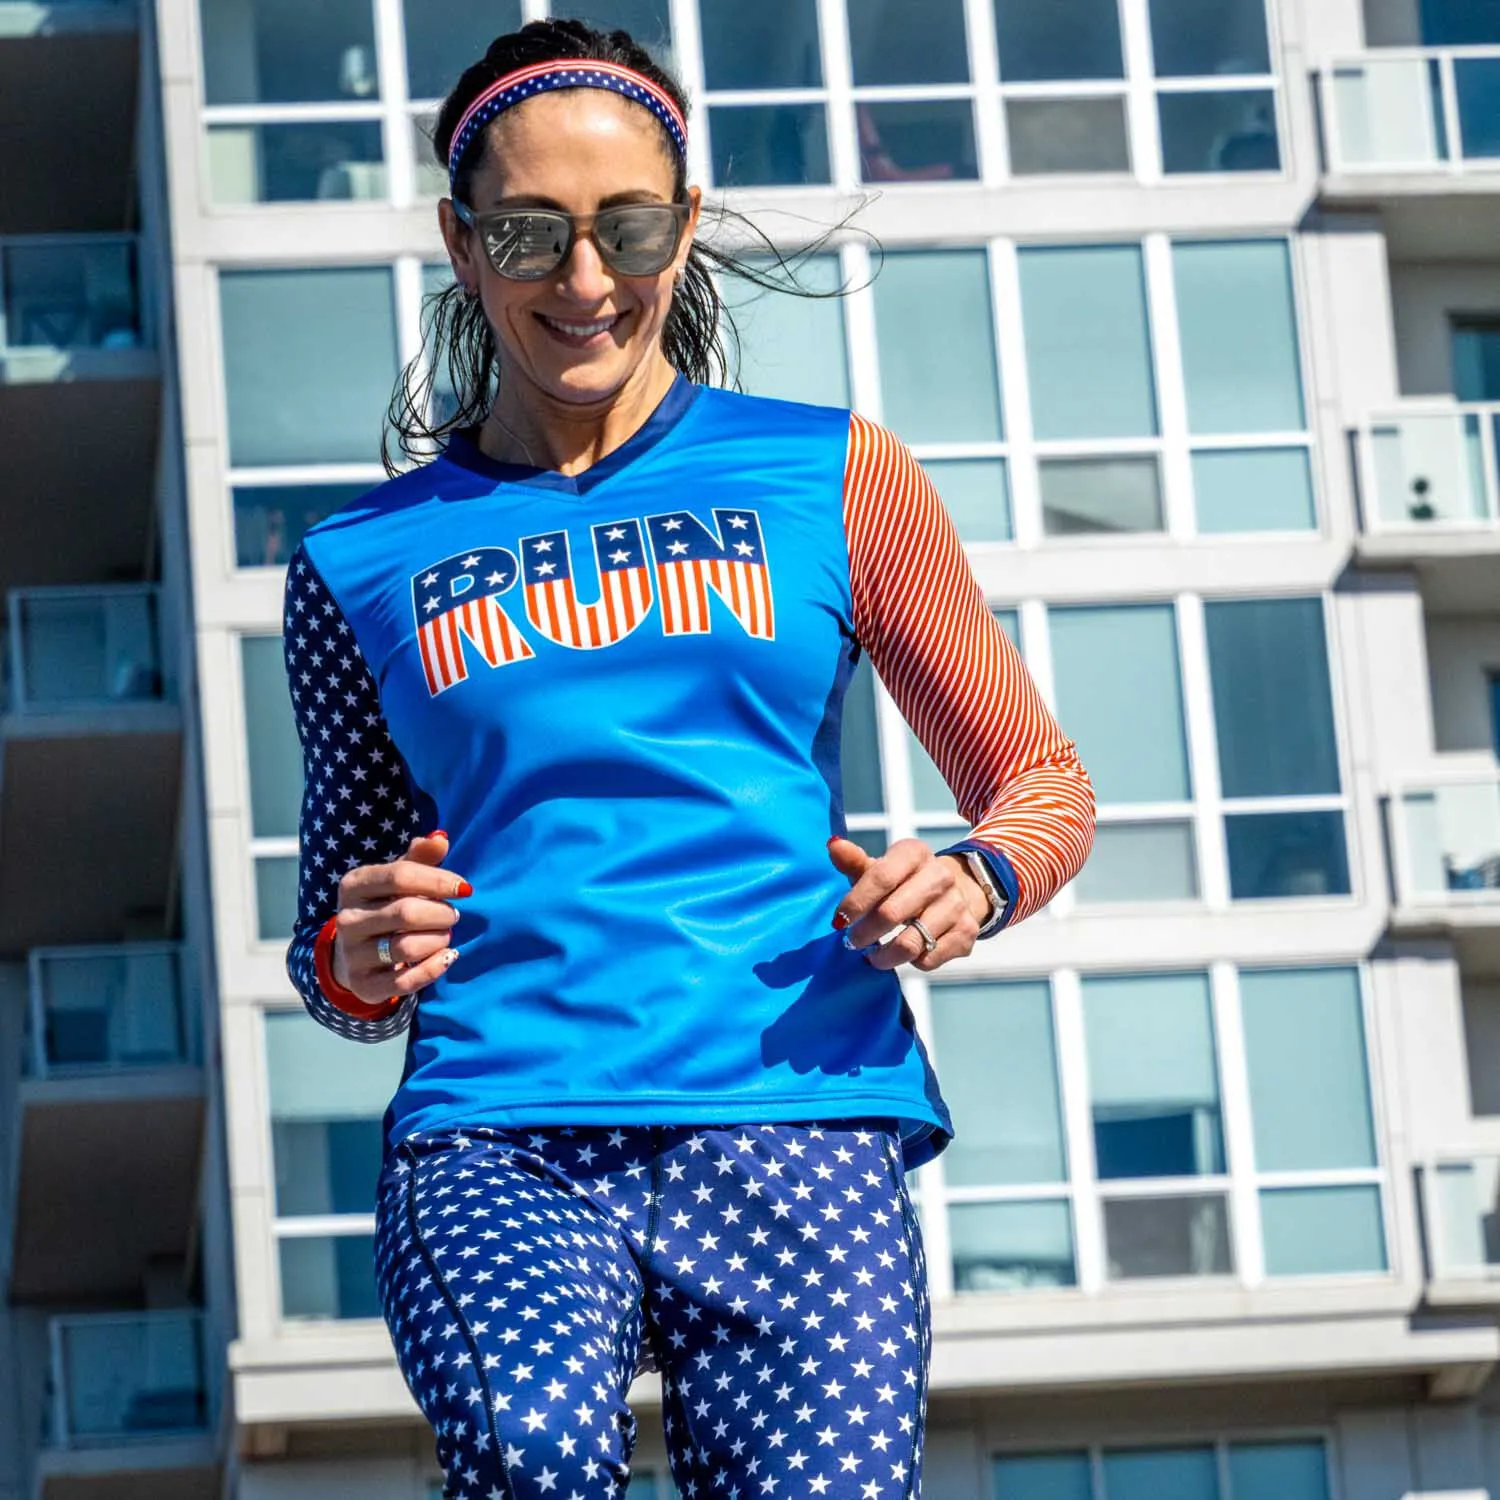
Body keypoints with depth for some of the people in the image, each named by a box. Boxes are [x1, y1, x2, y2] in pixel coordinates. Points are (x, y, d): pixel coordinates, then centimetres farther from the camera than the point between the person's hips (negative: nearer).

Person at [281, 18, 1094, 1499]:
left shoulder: (827, 480, 13)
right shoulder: (367, 561, 16)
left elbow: (1041, 784, 19)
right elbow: (335, 964, 23)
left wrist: (972, 881, -4)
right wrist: (359, 966, -1)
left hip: (796, 1119, 1)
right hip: (497, 1137, 0)